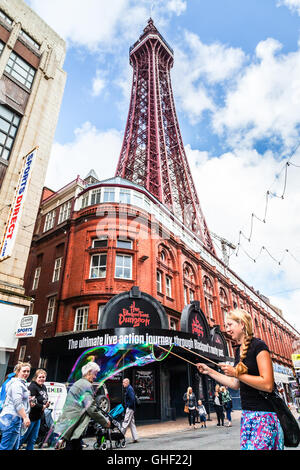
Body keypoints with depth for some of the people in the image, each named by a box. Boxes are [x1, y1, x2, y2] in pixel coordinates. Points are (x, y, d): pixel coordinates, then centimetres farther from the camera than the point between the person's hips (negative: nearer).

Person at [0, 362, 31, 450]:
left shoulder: (21, 383, 20)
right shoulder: (17, 384, -13)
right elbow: (18, 403, -21)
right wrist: (25, 417, -22)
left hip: (16, 418, 11)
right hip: (12, 417, -11)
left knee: (14, 447, 13)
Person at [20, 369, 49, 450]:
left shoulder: (44, 387, 8)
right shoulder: (32, 387, -20)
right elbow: (31, 403, -25)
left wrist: (47, 404, -4)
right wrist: (42, 407, -16)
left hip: (38, 417, 9)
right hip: (31, 416, -9)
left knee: (33, 439, 16)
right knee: (22, 438, 1)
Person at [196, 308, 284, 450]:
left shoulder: (258, 345, -15)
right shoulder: (239, 350, 10)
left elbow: (268, 385, -22)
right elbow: (236, 384, 16)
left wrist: (237, 372, -20)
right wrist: (210, 371, 13)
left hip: (264, 415, -8)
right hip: (247, 414, 8)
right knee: (246, 446, 11)